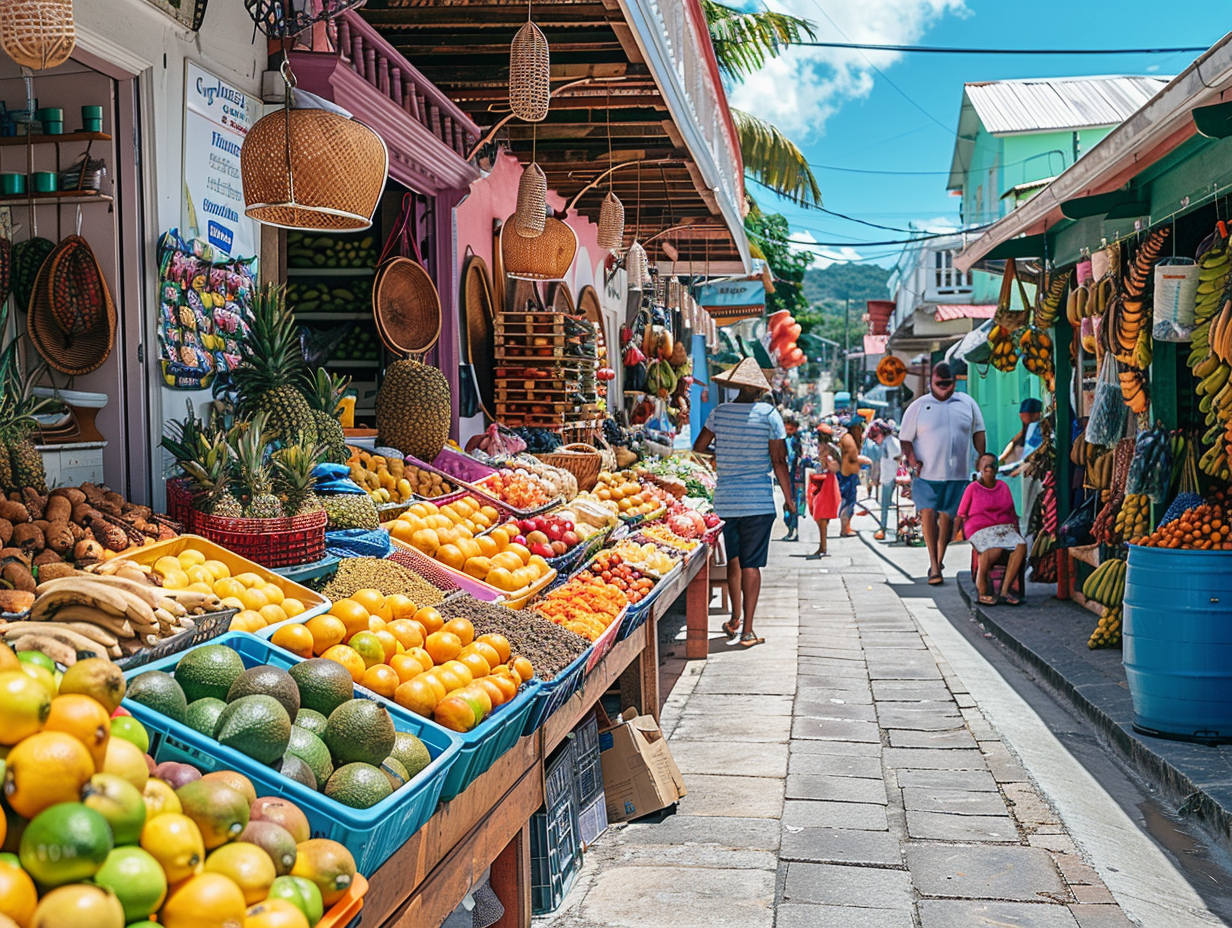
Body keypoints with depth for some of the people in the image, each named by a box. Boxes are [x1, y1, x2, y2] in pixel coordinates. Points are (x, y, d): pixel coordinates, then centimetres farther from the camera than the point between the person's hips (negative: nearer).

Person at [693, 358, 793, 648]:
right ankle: (747, 631, 0)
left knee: (734, 558, 20)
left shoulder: (719, 412, 1)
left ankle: (735, 618, 26)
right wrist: (788, 498, 4)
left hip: (725, 500, 3)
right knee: (751, 564, 0)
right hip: (759, 501, -3)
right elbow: (779, 461, -6)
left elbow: (698, 448, 9)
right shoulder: (769, 414, -6)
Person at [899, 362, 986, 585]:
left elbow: (978, 432, 16)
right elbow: (905, 438, 4)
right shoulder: (918, 407, 4)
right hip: (927, 473, -2)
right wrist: (912, 459, -10)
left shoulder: (967, 403, 10)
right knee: (928, 512, -15)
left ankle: (939, 561, 24)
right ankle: (934, 564, -12)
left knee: (947, 517, 7)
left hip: (957, 474, 2)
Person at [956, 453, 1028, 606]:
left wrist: (1016, 529, 6)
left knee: (1021, 545, -27)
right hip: (980, 530, -5)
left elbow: (1012, 513, 21)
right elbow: (961, 515, 4)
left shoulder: (1003, 486, 17)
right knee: (996, 549, -36)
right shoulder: (973, 488, 3)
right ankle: (982, 589, -16)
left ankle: (1004, 590, -24)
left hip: (1005, 528, 5)